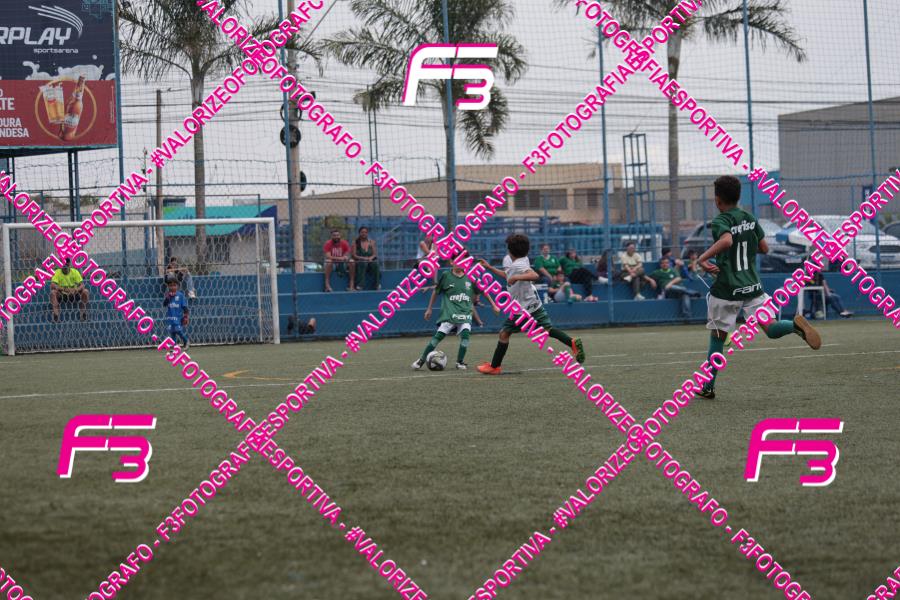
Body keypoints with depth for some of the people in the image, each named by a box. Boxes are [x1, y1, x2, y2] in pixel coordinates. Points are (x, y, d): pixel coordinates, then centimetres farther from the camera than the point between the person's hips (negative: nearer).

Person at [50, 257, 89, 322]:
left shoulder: (74, 272, -4)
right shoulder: (58, 272, -7)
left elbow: (82, 285, -10)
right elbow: (52, 285, -21)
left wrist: (76, 289, -33)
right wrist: (63, 289, -37)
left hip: (74, 294, 1)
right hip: (62, 295, -1)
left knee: (85, 292, -23)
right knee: (53, 292, -30)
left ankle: (84, 315, -18)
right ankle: (56, 315, -36)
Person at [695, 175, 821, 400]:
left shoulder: (720, 222, -10)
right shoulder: (750, 219, 8)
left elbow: (726, 240, -32)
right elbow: (764, 248, 15)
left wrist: (702, 258, -27)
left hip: (727, 290, -4)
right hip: (752, 286, 4)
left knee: (717, 337, 8)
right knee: (770, 328, 1)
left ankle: (708, 387, 13)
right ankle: (795, 325, -31)